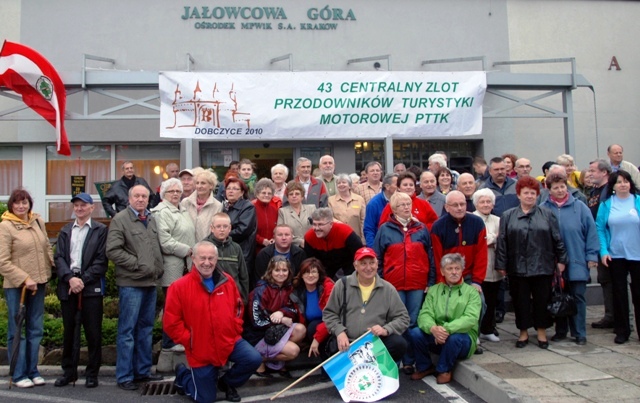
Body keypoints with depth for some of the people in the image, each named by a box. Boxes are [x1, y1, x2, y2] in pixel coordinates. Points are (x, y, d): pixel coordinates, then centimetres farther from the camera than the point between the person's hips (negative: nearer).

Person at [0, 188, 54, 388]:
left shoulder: (38, 222, 7)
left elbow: (47, 249, 15)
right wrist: (24, 279, -15)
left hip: (38, 283, 6)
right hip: (16, 286, -5)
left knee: (35, 330, 12)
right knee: (17, 331, 4)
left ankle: (32, 371, 22)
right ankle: (19, 375, 13)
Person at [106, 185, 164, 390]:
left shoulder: (152, 220, 15)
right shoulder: (120, 219, -5)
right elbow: (113, 250, -14)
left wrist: (159, 268, 8)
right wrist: (138, 264, -14)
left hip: (151, 281, 7)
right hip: (131, 282, -7)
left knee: (146, 328, 13)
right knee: (128, 330, -1)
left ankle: (143, 370, 23)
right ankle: (124, 376, 8)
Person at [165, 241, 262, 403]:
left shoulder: (227, 281, -1)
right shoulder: (180, 286, -14)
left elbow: (238, 308, 13)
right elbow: (171, 323, -11)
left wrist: (235, 330, 2)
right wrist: (189, 341, -12)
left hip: (230, 341, 3)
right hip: (201, 350, -3)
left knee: (254, 359, -20)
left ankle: (227, 382, 11)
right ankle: (182, 374, 36)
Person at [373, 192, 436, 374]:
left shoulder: (421, 229, 10)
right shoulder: (385, 229, 4)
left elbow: (431, 257, 10)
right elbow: (377, 259, 4)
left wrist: (431, 282, 3)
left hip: (418, 286, 2)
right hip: (393, 285, -1)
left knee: (413, 324, 3)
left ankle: (409, 361, 13)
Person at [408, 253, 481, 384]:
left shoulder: (471, 292, 1)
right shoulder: (434, 290, 9)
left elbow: (471, 318, -16)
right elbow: (425, 314, -5)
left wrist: (447, 329, -31)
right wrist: (432, 328, -29)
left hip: (462, 337, -2)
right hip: (436, 337, 3)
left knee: (454, 338, -36)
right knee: (415, 333, -24)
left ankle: (444, 370, -5)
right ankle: (425, 367, 4)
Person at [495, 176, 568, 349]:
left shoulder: (547, 215, 6)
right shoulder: (508, 216, 5)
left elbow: (557, 239, 6)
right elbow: (502, 242, 2)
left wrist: (561, 260, 2)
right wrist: (501, 264, -2)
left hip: (542, 267, 0)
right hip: (517, 268, 0)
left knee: (542, 300, 7)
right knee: (520, 301, 7)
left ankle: (542, 332, 22)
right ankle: (523, 332, 20)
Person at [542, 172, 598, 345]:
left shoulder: (580, 207, -2)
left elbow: (591, 232, -1)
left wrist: (592, 256, -4)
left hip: (577, 263, -1)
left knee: (578, 298, 5)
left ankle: (579, 333, 15)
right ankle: (560, 331, 23)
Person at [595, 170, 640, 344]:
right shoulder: (606, 204, 0)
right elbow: (600, 228, 0)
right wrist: (603, 251, -8)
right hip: (616, 256, 1)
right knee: (619, 293, 9)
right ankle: (622, 330, 20)